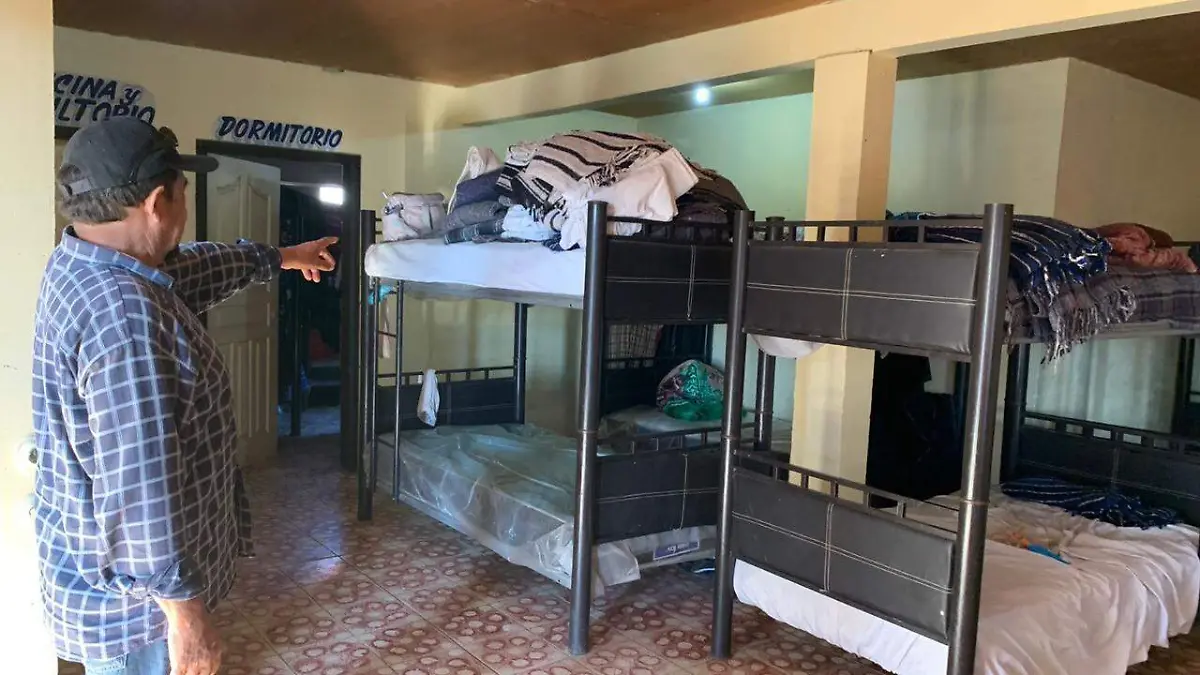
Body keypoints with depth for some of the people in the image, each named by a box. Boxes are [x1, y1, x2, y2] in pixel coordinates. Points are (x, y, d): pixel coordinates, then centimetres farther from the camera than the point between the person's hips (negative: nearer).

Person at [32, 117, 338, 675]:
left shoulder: (80, 265, 3)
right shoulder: (124, 314, -31)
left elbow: (192, 267, 22)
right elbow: (139, 483, -32)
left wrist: (278, 258, 34)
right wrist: (183, 606, -25)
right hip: (130, 590, -10)